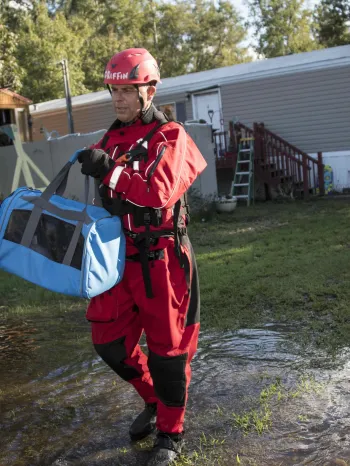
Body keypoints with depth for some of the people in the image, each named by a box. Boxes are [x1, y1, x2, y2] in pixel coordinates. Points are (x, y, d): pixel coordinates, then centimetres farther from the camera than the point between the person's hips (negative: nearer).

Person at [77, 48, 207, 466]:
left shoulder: (171, 137, -7)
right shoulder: (111, 138, 12)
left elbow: (160, 192, -23)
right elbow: (100, 193, 16)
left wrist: (110, 170, -27)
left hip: (161, 258, -6)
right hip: (120, 255, 6)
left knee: (167, 346, 5)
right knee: (109, 341, 11)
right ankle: (154, 400, 37)